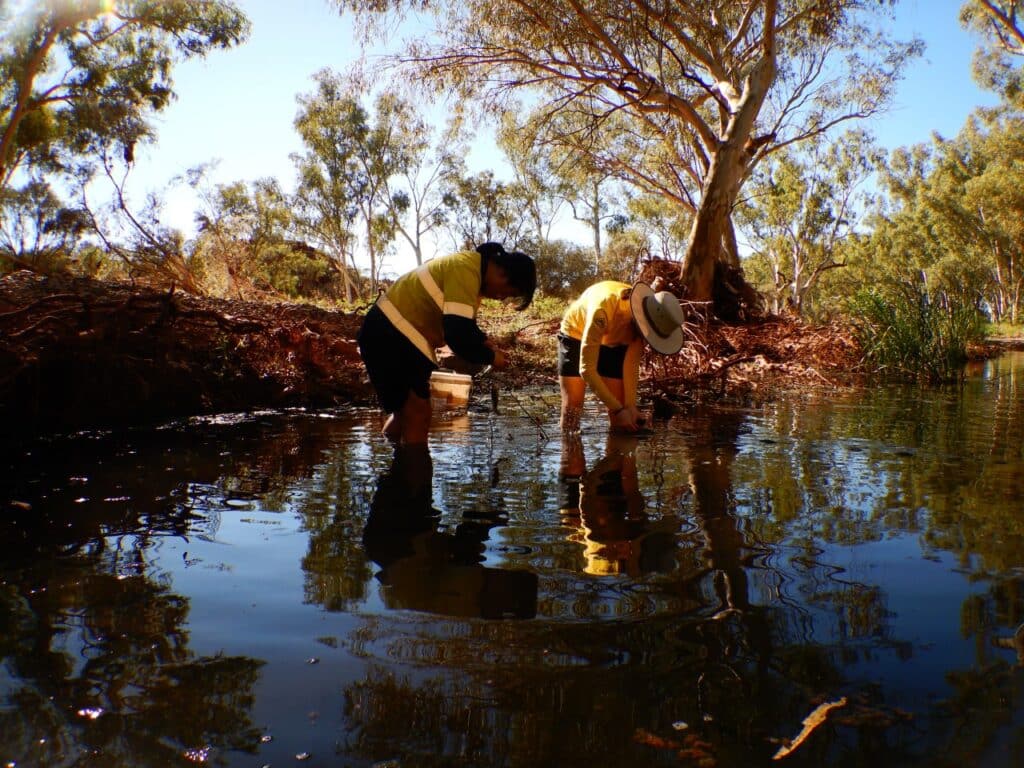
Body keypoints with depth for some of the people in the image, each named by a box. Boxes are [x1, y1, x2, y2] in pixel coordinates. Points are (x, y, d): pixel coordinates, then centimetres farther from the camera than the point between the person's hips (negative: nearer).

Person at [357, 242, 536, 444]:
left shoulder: (470, 267, 11)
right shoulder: (466, 271, -22)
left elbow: (461, 323, 24)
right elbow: (457, 335, -27)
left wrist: (484, 342, 8)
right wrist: (490, 358, -12)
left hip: (389, 335, 11)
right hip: (391, 338, -11)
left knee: (407, 412, 20)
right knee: (417, 415, -6)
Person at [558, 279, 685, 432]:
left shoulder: (644, 314, -26)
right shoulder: (603, 310, -43)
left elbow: (631, 365, -15)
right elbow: (586, 369, -40)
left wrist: (630, 405, -22)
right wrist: (618, 409, -39)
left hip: (614, 342, 4)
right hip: (577, 335, -4)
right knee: (572, 406, -10)